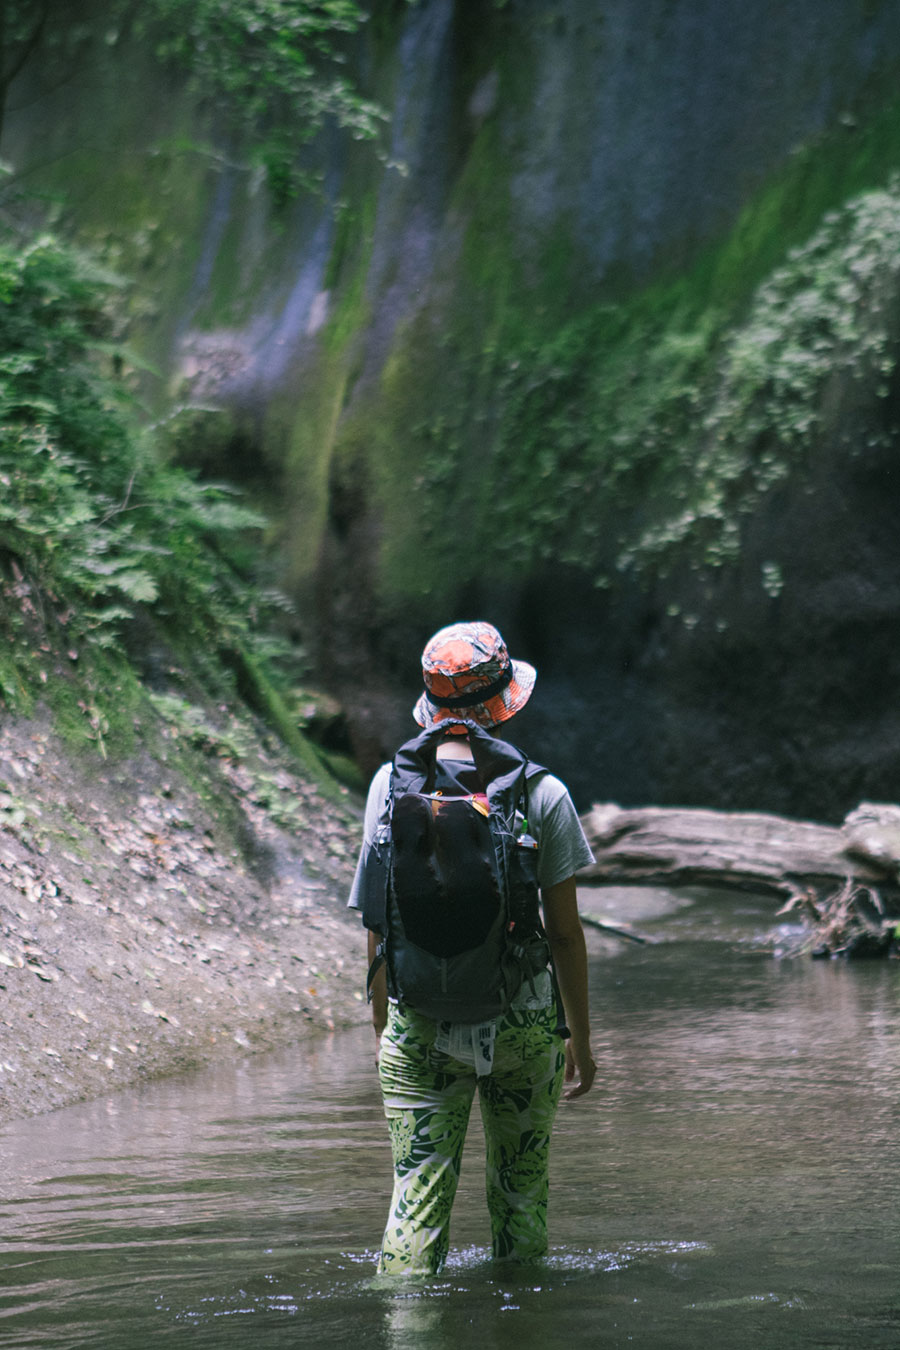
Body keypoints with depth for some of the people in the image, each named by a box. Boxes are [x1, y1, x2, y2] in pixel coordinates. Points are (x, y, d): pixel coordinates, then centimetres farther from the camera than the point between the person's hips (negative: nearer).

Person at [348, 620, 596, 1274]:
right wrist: (580, 1037, 7)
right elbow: (565, 931, -3)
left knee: (419, 1192, 0)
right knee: (521, 1190, 15)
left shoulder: (391, 783, -3)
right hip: (523, 1017, 0)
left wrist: (381, 1026, 12)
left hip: (420, 1020, 0)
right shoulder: (542, 793, -7)